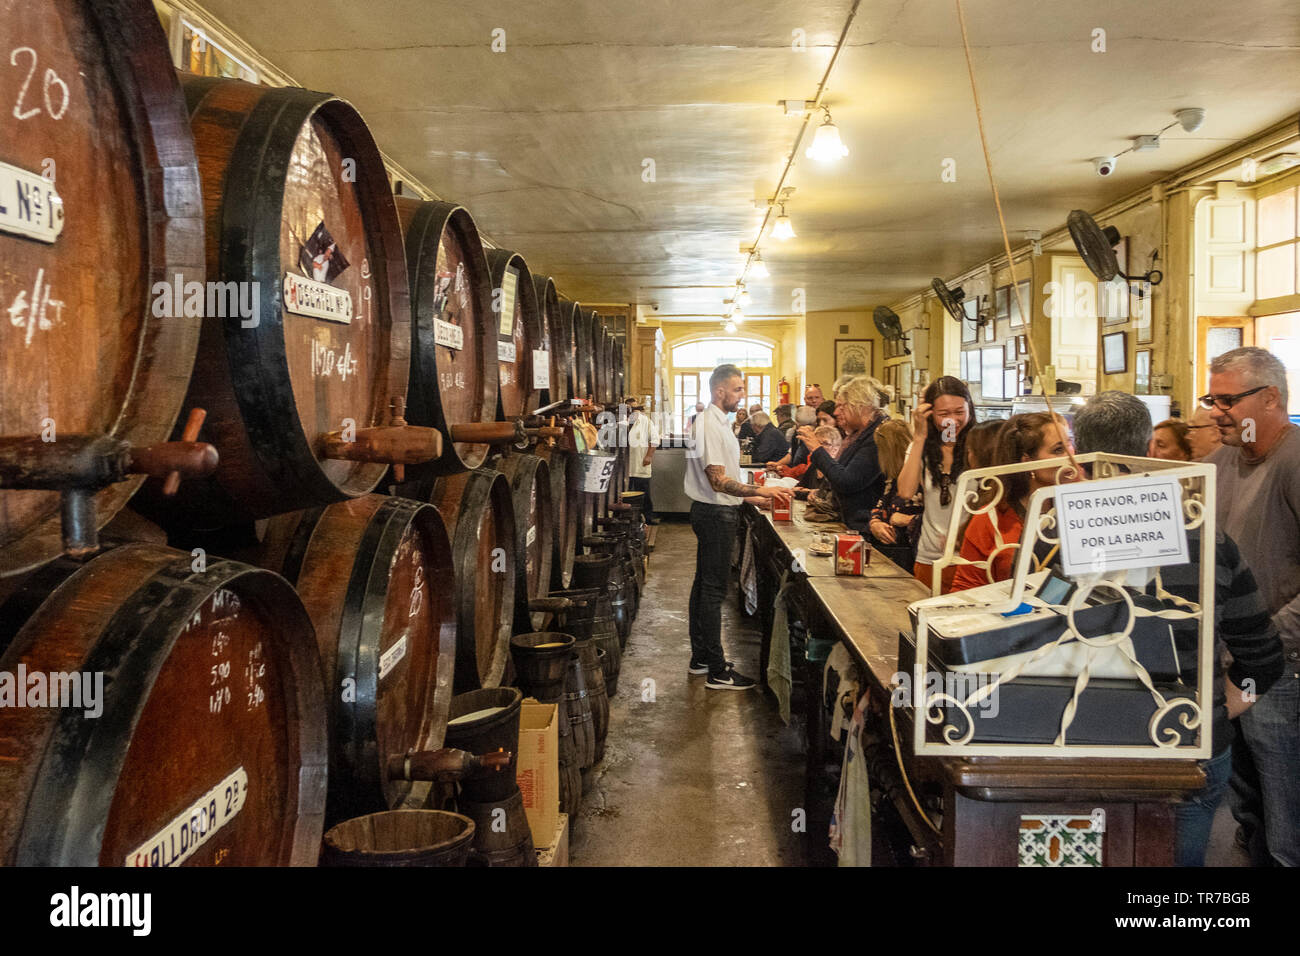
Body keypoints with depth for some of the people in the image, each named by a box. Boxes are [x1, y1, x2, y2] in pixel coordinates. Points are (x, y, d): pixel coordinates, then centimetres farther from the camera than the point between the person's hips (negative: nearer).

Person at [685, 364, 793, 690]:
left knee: (705, 583, 16)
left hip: (717, 512, 11)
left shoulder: (717, 422, 15)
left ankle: (701, 657, 26)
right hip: (715, 515, -11)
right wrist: (759, 491, -27)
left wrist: (751, 497, 17)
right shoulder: (709, 425, -18)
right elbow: (718, 481, -25)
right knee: (713, 588, -7)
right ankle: (717, 671, -2)